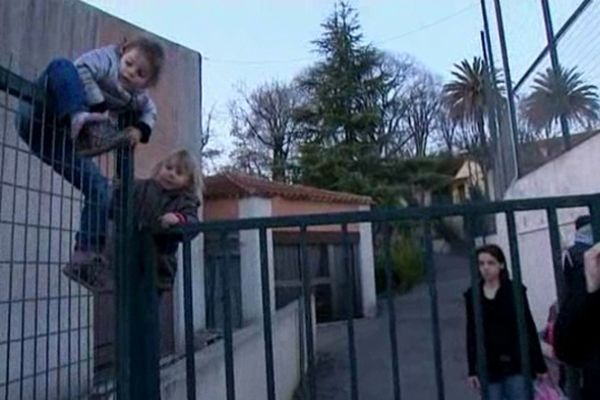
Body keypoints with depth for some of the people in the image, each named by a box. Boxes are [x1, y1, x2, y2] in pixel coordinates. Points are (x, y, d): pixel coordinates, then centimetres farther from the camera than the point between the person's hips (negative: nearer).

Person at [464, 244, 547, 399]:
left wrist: (539, 365, -2)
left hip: (516, 363, -1)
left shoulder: (515, 290, -3)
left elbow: (529, 327, -2)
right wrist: (472, 370, 1)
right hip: (488, 367, 1)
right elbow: (471, 334, 3)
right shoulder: (472, 295, 1)